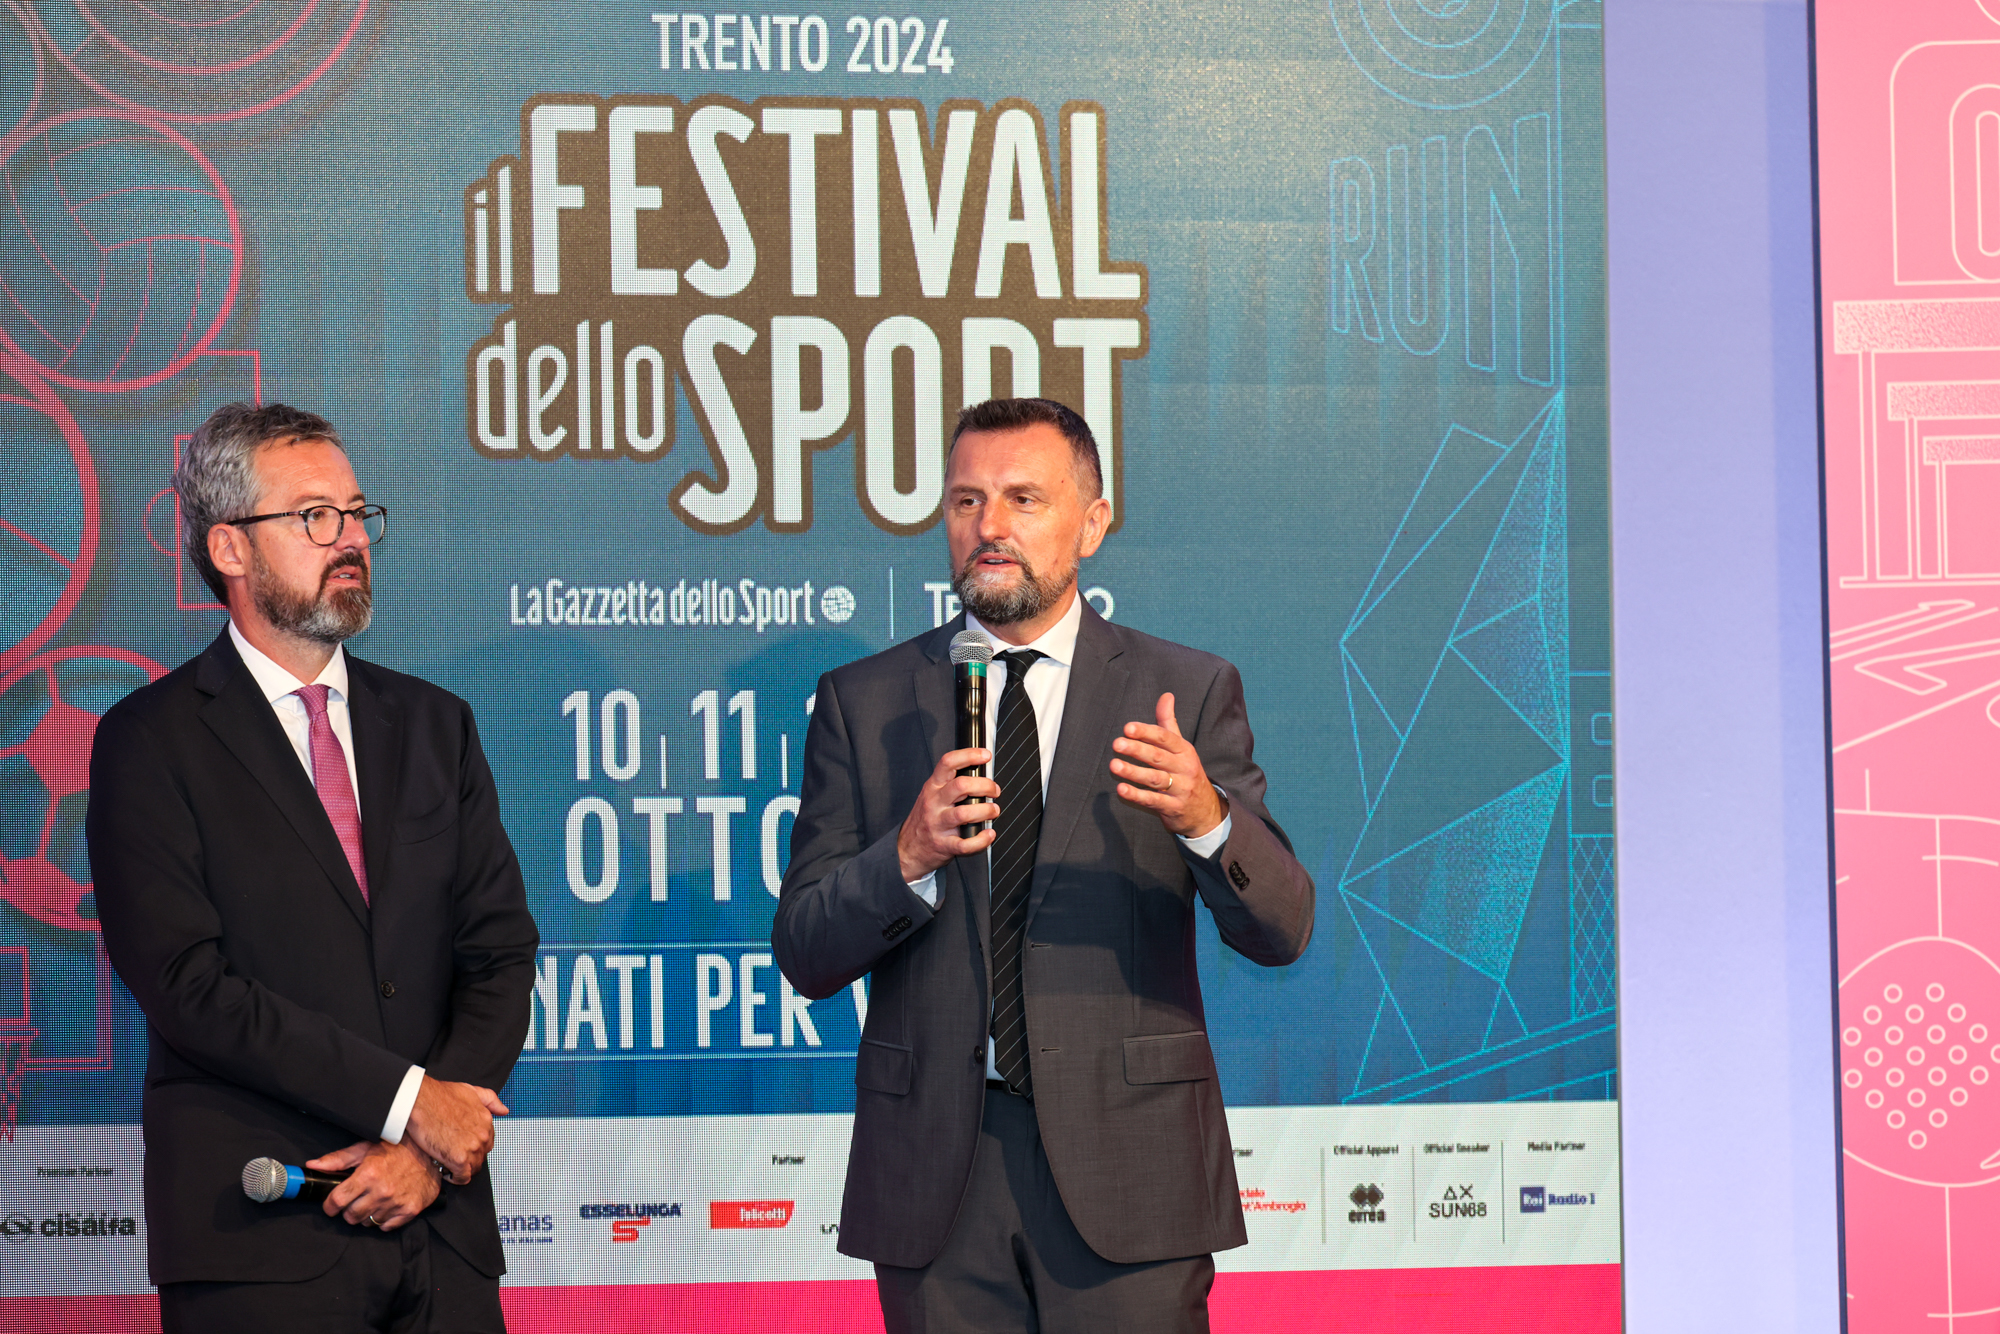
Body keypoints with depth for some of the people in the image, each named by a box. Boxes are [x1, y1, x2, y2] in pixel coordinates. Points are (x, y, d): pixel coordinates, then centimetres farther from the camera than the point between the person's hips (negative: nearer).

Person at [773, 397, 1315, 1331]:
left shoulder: (1188, 693, 4)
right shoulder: (863, 702, 7)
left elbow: (1280, 931, -3)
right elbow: (804, 956, 2)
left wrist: (1205, 820, -22)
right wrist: (909, 857, -17)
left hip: (1127, 1164, -1)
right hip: (935, 1178, 1)